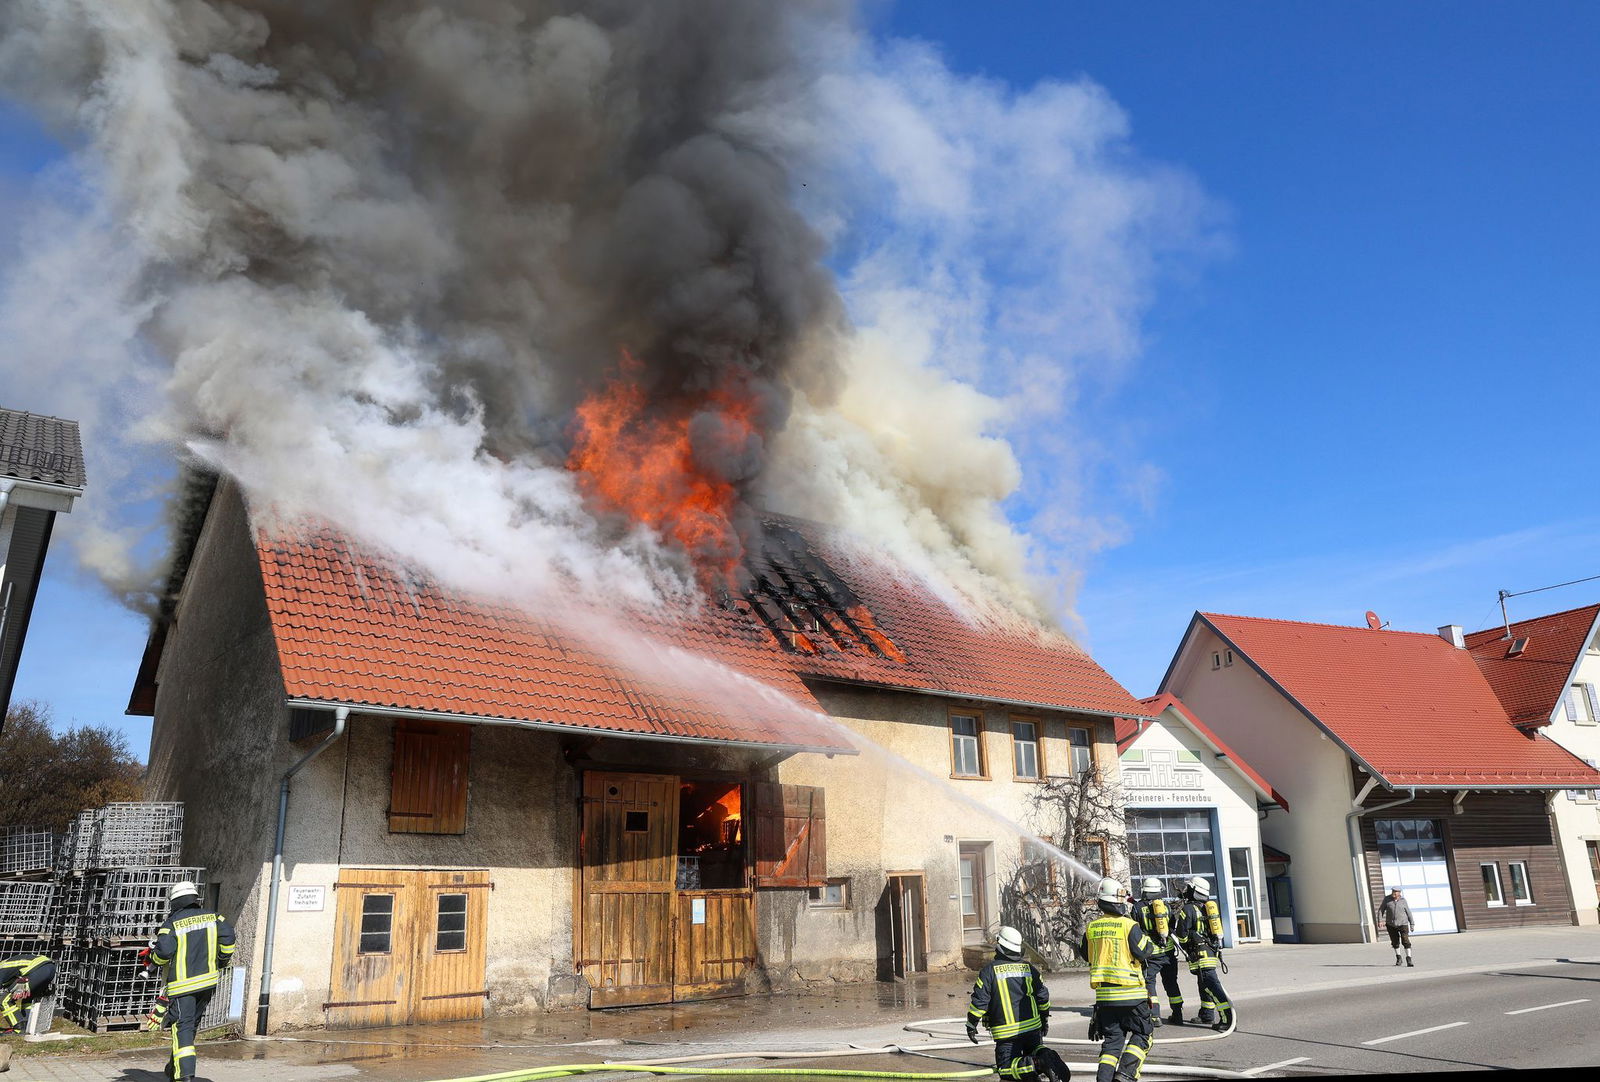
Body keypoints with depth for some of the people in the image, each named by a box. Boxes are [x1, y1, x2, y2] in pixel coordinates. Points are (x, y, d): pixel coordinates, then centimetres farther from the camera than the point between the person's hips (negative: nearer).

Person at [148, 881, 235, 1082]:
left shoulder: (172, 924, -7)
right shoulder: (212, 917, 4)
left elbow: (163, 951, -17)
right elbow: (228, 936, -4)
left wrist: (154, 960, 6)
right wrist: (224, 959, 12)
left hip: (182, 984, -4)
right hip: (207, 980, 5)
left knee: (182, 1027, -3)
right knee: (191, 1025, 19)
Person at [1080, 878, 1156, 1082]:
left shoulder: (1092, 927, 3)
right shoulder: (1129, 925, -12)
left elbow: (1086, 955, 14)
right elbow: (1143, 953, -10)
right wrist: (1146, 939, 9)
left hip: (1103, 994, 4)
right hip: (1131, 992, -4)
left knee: (1112, 1039, 12)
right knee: (1141, 1035, 11)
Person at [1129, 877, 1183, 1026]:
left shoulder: (1138, 907, -5)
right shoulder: (1166, 905, 4)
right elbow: (1173, 927, 11)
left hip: (1151, 952, -3)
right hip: (1169, 951, 4)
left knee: (1149, 982, 3)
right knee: (1171, 982, 15)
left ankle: (1155, 1015, -7)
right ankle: (1177, 1015, 18)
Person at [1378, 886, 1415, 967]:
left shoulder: (1403, 901, -1)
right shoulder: (1387, 899, -1)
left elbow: (1408, 912, 6)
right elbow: (1381, 910, 1)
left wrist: (1412, 924, 6)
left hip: (1403, 923, -1)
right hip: (1391, 924, 2)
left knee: (1405, 941, -12)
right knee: (1395, 942, 10)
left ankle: (1409, 959, -8)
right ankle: (1398, 958, 27)